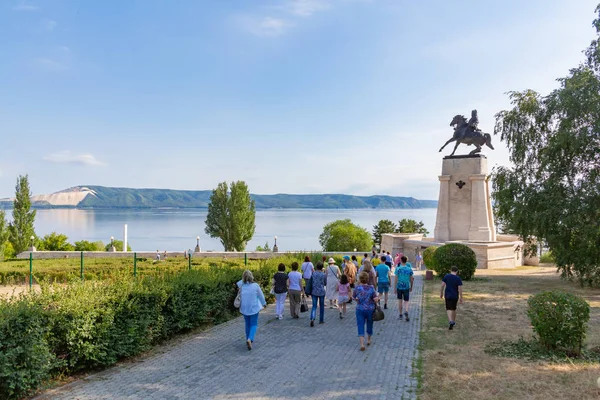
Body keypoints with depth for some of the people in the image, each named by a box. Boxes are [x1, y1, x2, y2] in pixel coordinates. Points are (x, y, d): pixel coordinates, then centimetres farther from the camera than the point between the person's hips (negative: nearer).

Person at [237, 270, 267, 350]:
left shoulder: (241, 286, -9)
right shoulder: (255, 285, -15)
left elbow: (238, 283, 18)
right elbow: (261, 296, -3)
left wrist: (244, 279, 4)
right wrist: (264, 303, 14)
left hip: (244, 309, 3)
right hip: (254, 308, -3)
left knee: (248, 324, 19)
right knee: (254, 324, 6)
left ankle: (248, 340, 27)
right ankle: (250, 339, -15)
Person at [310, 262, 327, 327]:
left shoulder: (313, 273, -3)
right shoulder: (323, 275, -8)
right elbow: (325, 283, 5)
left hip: (314, 292, 1)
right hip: (321, 292, -1)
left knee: (314, 306, 3)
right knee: (321, 306, 16)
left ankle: (312, 319, -19)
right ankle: (321, 320, 24)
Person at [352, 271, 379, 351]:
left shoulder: (357, 288, -10)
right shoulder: (371, 288, -11)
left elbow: (354, 297, 2)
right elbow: (376, 299, -14)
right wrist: (378, 298, 8)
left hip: (360, 309, -1)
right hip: (370, 309, 1)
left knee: (360, 326, 2)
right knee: (369, 324, 21)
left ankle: (362, 344, -9)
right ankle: (368, 340, 38)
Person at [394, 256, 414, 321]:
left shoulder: (398, 268, -7)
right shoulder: (409, 269, 0)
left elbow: (396, 279, -8)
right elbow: (411, 279, 4)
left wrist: (395, 288, -2)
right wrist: (411, 287, 17)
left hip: (399, 286, -1)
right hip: (406, 287, 1)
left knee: (400, 301, 13)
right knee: (406, 301, 6)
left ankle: (400, 315, 19)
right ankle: (406, 312, -20)